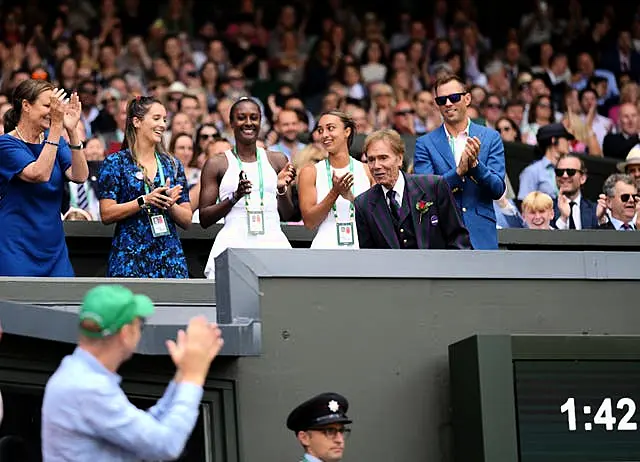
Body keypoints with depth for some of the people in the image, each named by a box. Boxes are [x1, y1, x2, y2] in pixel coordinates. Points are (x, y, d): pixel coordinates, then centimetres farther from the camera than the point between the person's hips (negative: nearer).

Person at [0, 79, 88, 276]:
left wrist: (72, 130, -15)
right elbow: (39, 174, -23)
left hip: (53, 246, 5)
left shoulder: (55, 140, 10)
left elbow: (80, 176, -5)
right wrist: (56, 126, -25)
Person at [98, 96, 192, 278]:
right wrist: (144, 201, -15)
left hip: (170, 257, 4)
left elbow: (187, 220, 12)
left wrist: (170, 204, -7)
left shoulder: (172, 165, 14)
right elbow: (107, 215, -7)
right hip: (130, 258, -4)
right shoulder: (116, 162, 2)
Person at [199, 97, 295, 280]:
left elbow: (288, 216, 15)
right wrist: (234, 197, -10)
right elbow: (204, 220, 4)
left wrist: (282, 189, -4)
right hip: (234, 243, -2)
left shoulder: (277, 160, 15)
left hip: (273, 243, 2)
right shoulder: (217, 164, 7)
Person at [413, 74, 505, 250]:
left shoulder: (490, 138, 9)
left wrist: (475, 164, -15)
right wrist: (458, 172, -17)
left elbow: (498, 190, 2)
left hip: (481, 236, 1)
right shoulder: (425, 144, 6)